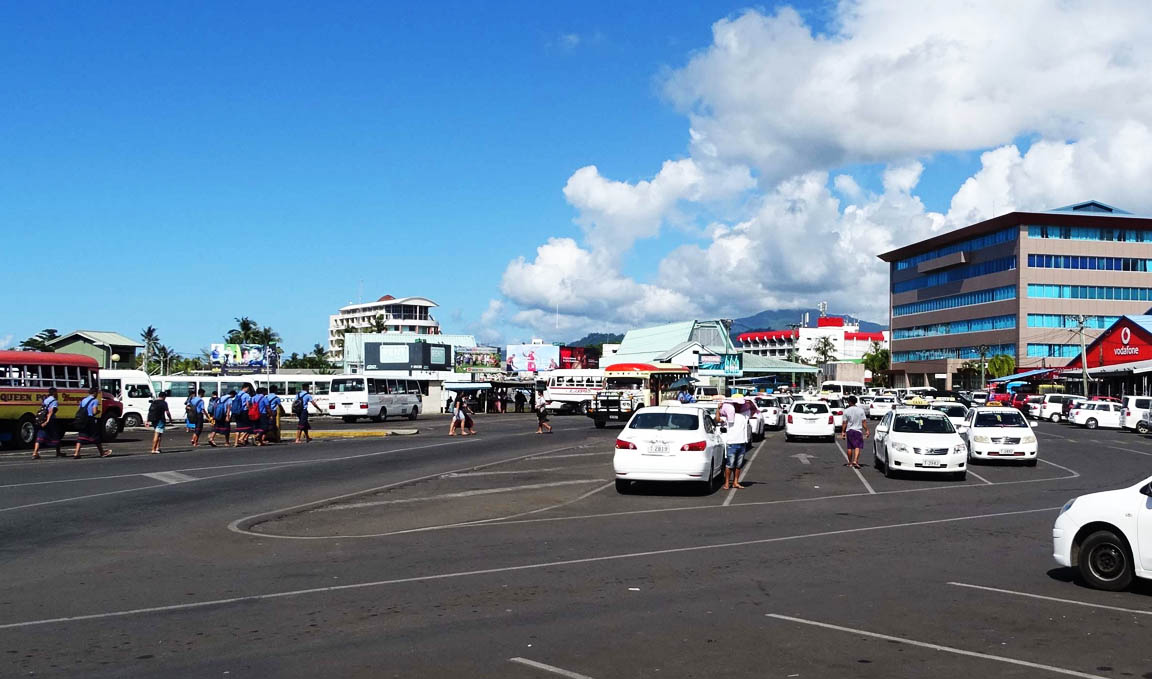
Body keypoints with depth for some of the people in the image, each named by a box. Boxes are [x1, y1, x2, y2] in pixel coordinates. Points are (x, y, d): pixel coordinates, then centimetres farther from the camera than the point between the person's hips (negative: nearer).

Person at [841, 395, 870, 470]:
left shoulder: (846, 411, -4)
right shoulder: (861, 410, -2)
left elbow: (845, 423, -3)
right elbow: (864, 422, -4)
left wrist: (843, 432, 4)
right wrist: (866, 430, 3)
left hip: (849, 430, 1)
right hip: (858, 430, -1)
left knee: (850, 447, 11)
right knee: (857, 447, -4)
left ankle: (850, 462, 19)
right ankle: (855, 461, -21)